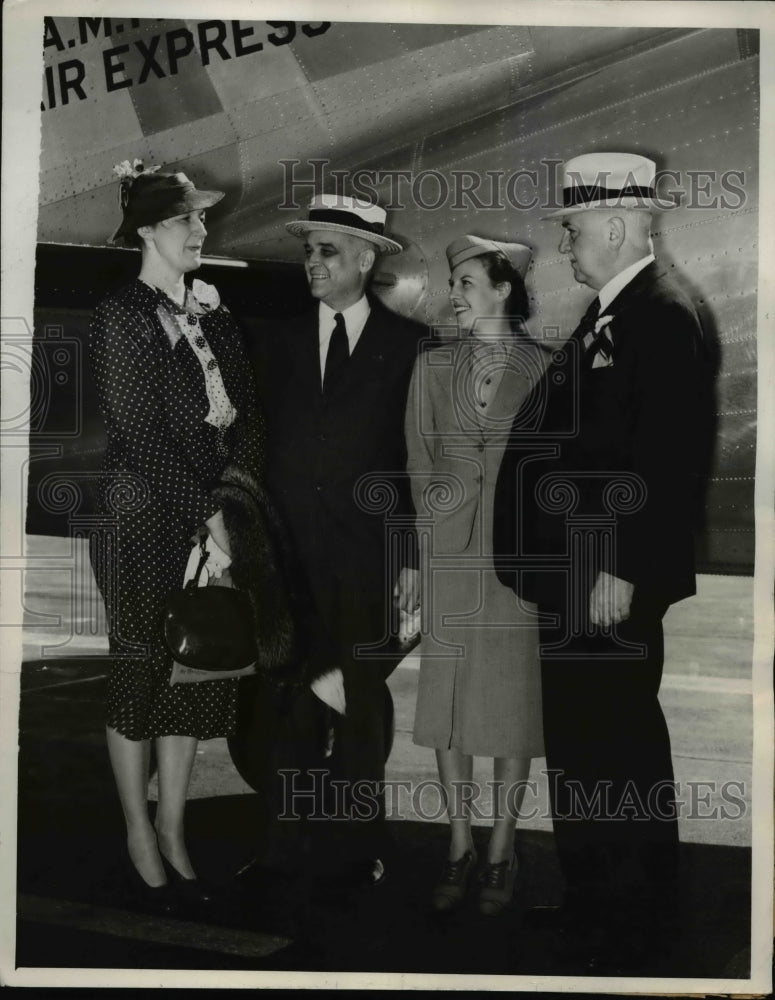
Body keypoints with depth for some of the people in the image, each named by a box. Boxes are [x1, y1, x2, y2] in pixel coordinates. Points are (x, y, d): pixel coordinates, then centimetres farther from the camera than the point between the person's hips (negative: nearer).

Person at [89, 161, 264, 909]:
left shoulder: (213, 315, 11)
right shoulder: (121, 315, -7)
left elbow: (246, 418, 7)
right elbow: (138, 436, -13)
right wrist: (207, 514, -15)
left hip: (213, 518, 6)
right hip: (145, 519, -5)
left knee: (197, 672, 9)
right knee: (140, 674, 5)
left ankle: (173, 836, 22)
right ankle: (140, 841, 20)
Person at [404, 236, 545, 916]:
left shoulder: (544, 369, 1)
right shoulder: (434, 367, 8)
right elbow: (420, 460, 9)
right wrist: (435, 522, 0)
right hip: (451, 554, 2)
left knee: (514, 702, 3)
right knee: (448, 702, 4)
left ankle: (502, 852, 16)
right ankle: (460, 847, 17)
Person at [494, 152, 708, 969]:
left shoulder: (661, 316, -14)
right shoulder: (605, 317, 15)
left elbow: (668, 458, -21)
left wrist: (623, 571, -22)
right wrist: (553, 564, 12)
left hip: (612, 578, -10)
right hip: (572, 573, 10)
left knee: (618, 740, 2)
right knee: (578, 737, 17)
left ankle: (632, 918, 19)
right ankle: (592, 899, 32)